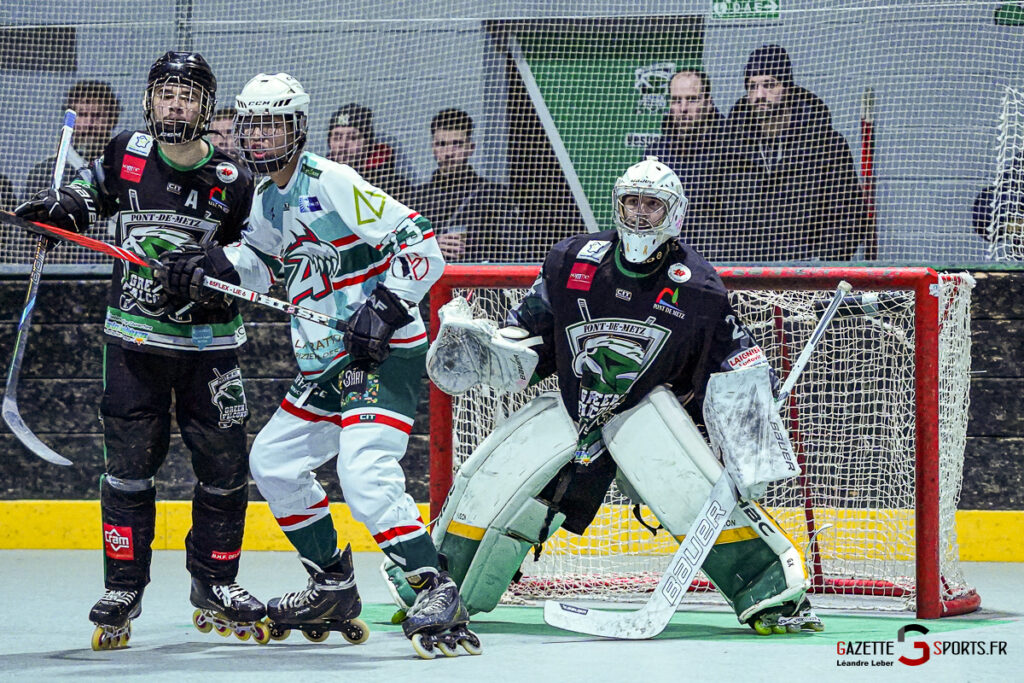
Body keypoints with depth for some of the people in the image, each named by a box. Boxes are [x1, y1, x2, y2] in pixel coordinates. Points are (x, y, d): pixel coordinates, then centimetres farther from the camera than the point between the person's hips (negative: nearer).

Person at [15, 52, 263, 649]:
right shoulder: (127, 153, -1)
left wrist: (209, 268, -19)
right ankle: (123, 590, 5)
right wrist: (60, 207, 0)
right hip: (134, 334, 0)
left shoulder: (231, 182, -6)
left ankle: (215, 585, 17)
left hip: (208, 339, 0)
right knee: (129, 462, -2)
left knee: (225, 465, 2)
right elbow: (93, 192, 20)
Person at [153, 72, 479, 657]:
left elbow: (420, 242, -18)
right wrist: (212, 267, 10)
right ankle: (334, 590, 25)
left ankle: (438, 592, -23)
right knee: (272, 460, 15)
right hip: (328, 364, 10)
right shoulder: (269, 199, 11)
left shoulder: (331, 183, -16)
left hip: (385, 352, -10)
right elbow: (264, 259, 29)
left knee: (365, 474, -26)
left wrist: (385, 308, -25)